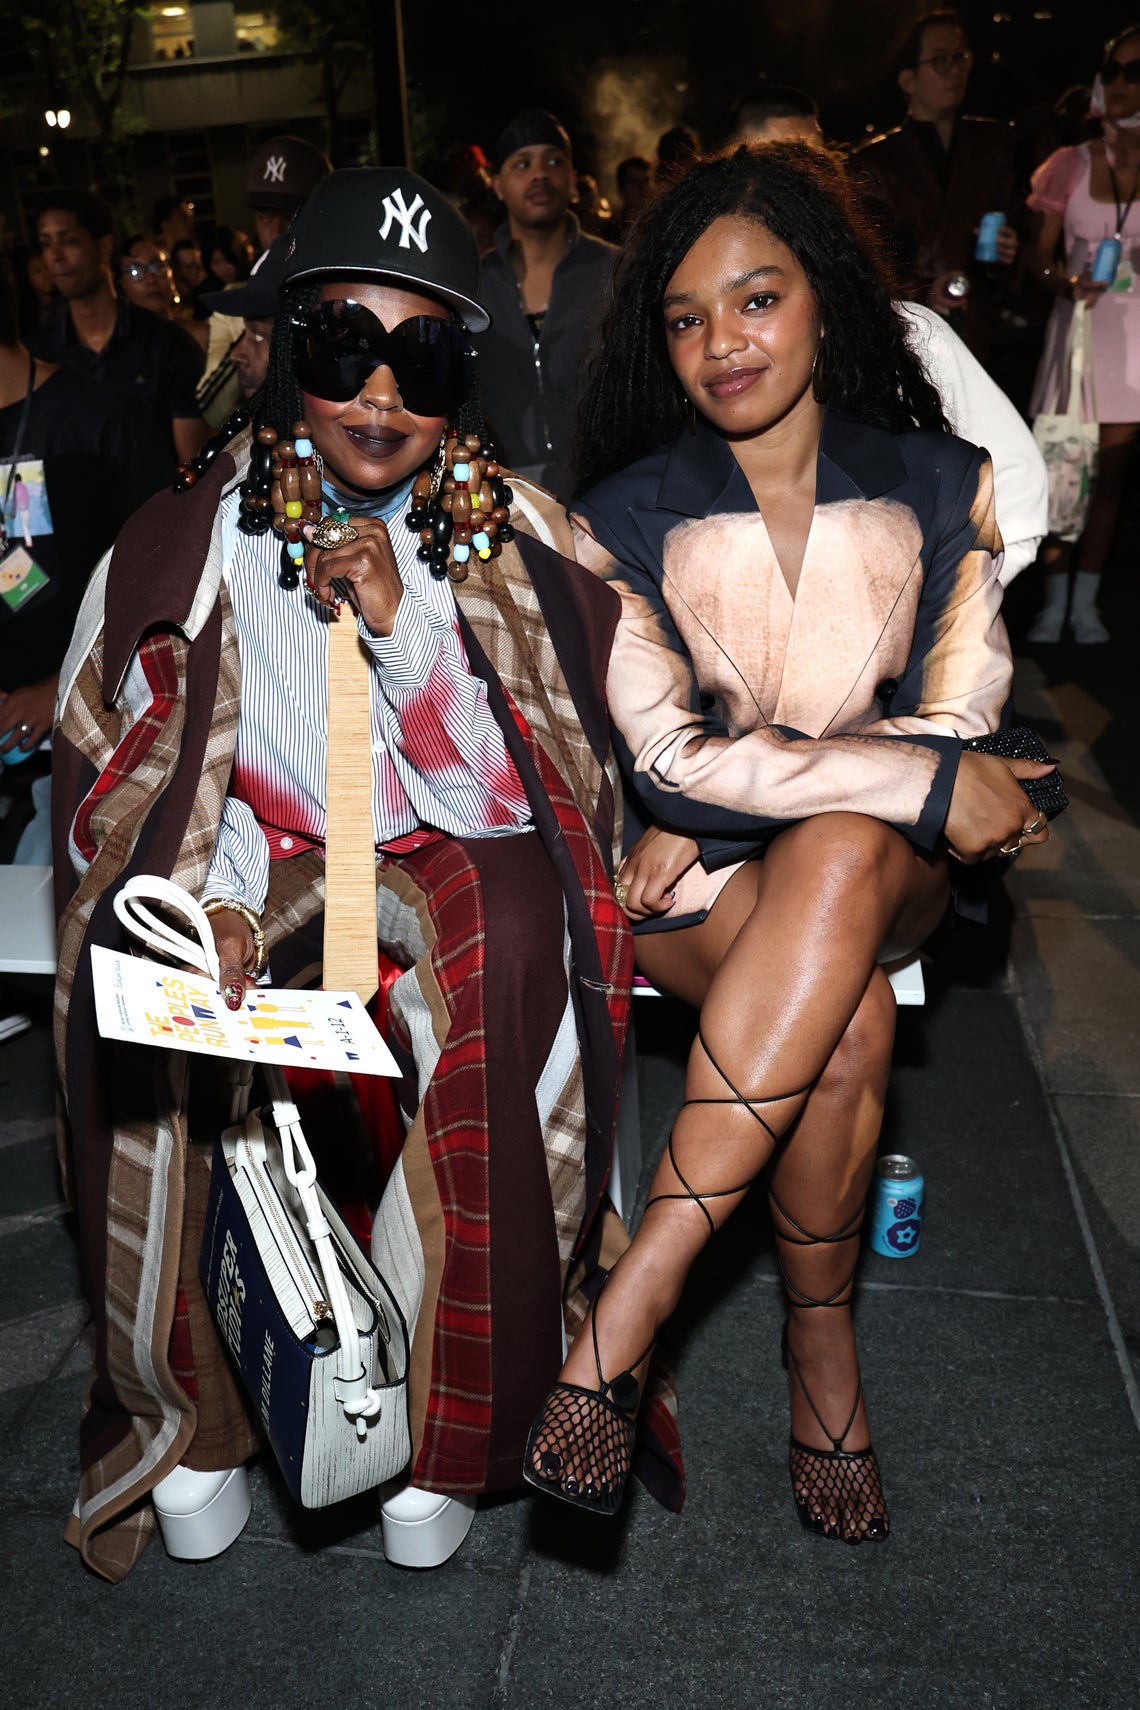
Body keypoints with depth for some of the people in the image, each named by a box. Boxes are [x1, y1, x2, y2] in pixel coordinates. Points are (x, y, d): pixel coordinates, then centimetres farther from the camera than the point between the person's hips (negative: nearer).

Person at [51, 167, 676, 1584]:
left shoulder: (506, 534, -1)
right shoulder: (199, 532, 0)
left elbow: (491, 790, -6)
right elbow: (133, 772, 1)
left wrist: (402, 623, -19)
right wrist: (214, 902, -18)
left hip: (462, 878, -1)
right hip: (267, 871, 1)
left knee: (504, 958, -33)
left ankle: (450, 1431, -10)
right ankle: (191, 1406, 1)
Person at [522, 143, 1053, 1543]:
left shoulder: (938, 484, 3)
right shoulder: (623, 517, -1)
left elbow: (956, 716, -3)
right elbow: (667, 752, -12)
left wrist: (720, 798, -14)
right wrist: (929, 780, -19)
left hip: (891, 865, 2)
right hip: (691, 877, -1)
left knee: (840, 851, -34)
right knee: (851, 1022, -32)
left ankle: (631, 1302, -28)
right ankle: (821, 1341, -11)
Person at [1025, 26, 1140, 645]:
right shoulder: (1071, 164, 3)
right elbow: (1041, 256, 2)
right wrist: (1066, 281, -18)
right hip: (1078, 325, 0)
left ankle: (1085, 603, 11)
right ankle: (1054, 600, 8)